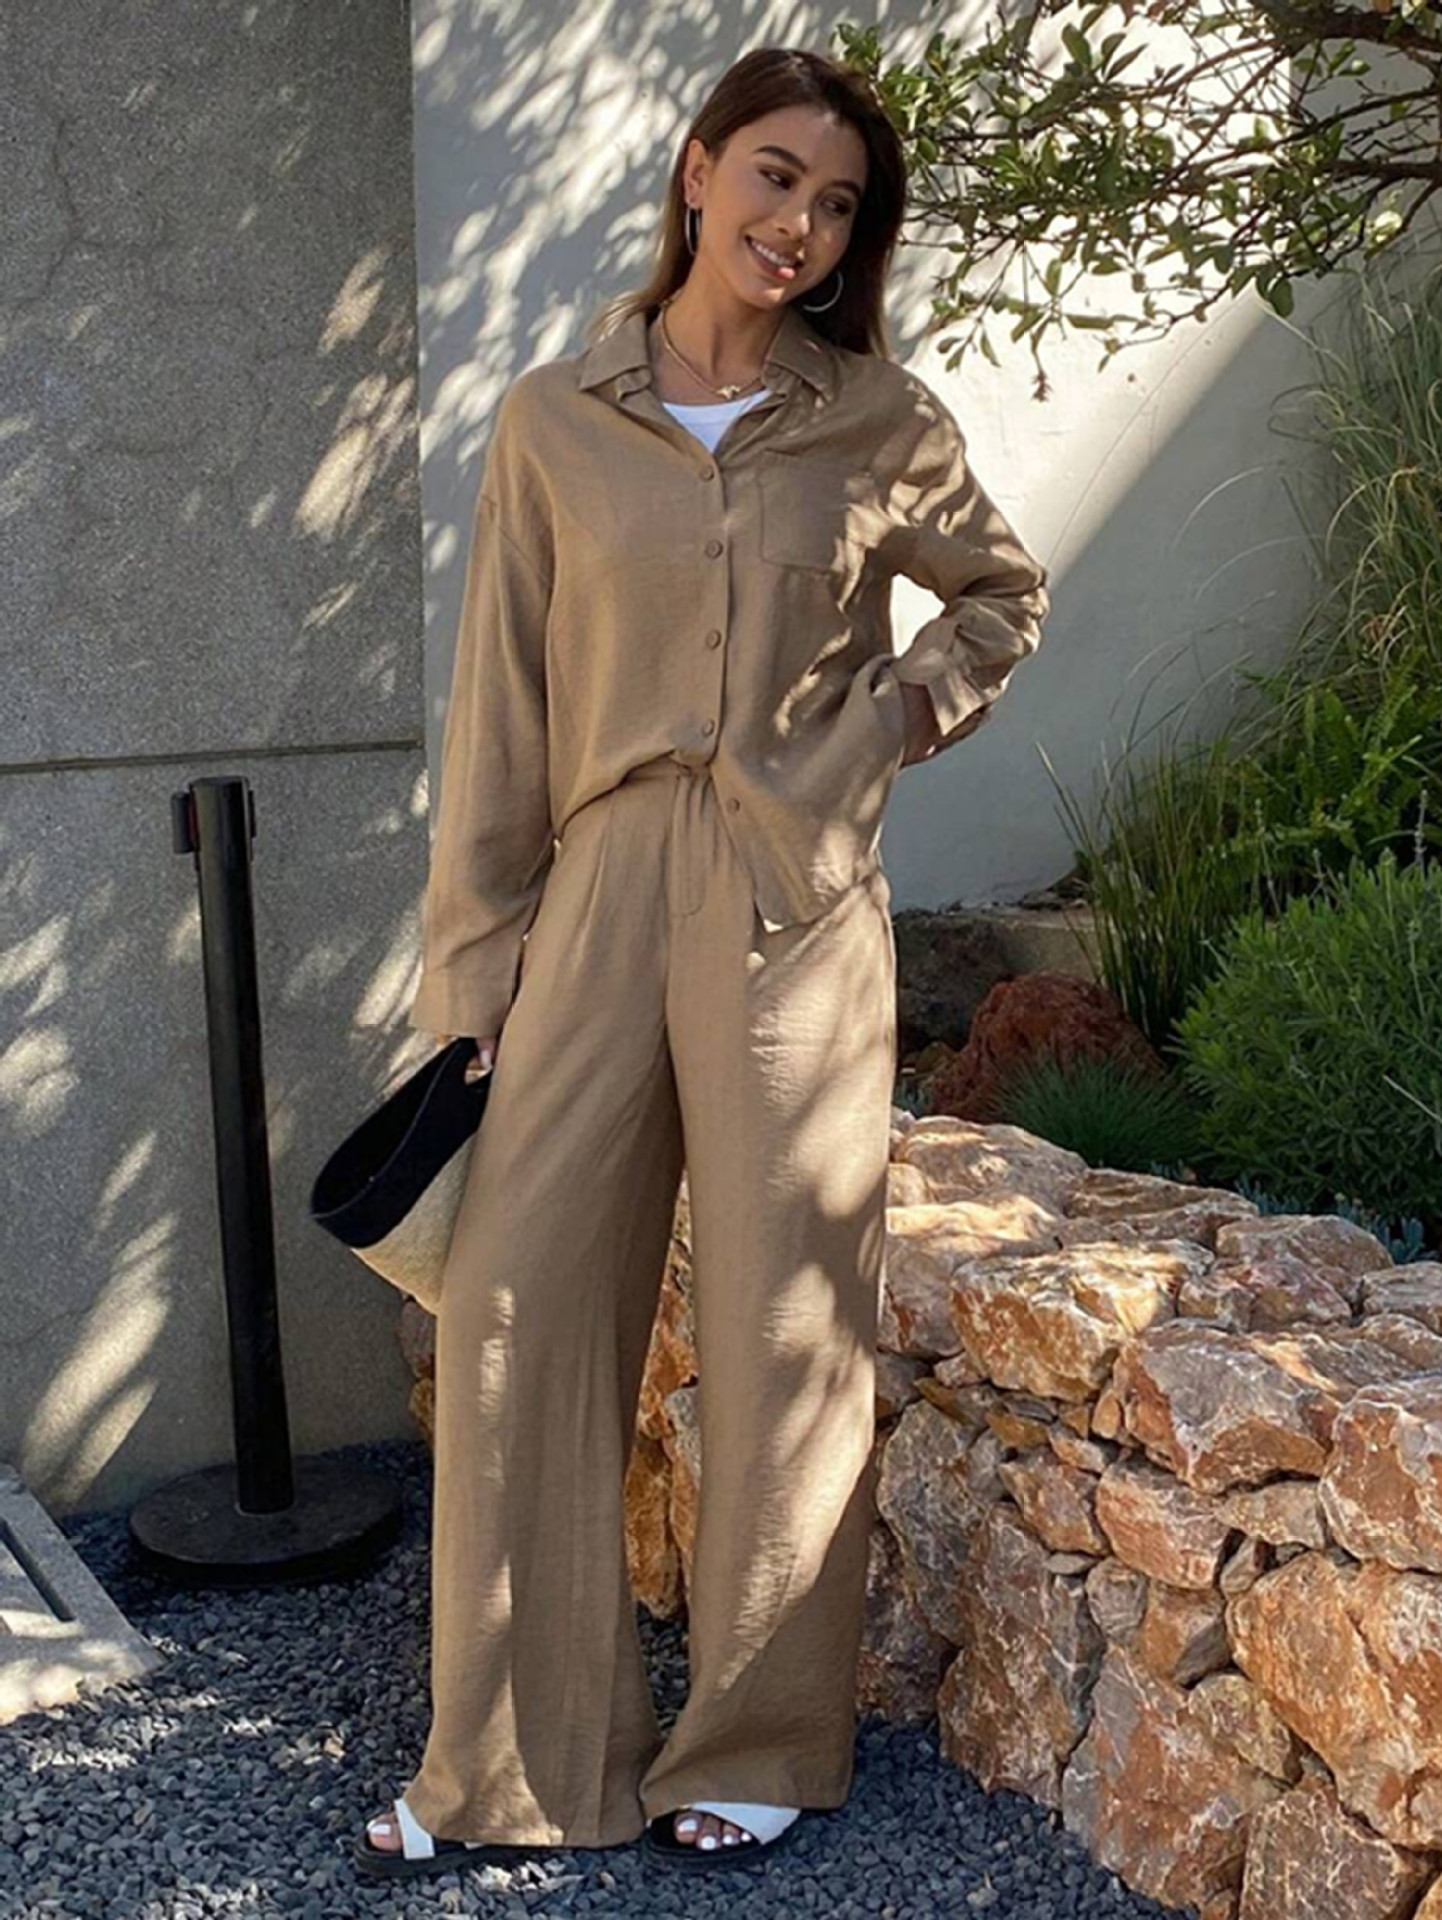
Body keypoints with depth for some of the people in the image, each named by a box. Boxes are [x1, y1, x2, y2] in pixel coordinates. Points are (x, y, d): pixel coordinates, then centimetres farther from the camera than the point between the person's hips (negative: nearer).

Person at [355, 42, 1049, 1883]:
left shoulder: (883, 421, 4)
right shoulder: (553, 422, 4)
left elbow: (1005, 594, 20)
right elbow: (499, 713, 5)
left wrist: (888, 724, 3)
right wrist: (469, 973, 3)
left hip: (795, 911, -1)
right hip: (596, 898, 1)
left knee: (784, 1325, 4)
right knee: (517, 1310, 1)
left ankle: (762, 1749, 22)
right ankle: (513, 1762, 17)